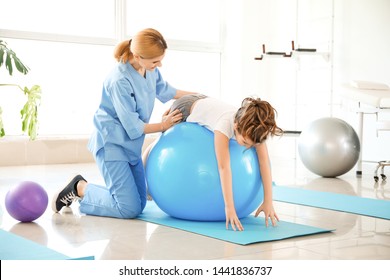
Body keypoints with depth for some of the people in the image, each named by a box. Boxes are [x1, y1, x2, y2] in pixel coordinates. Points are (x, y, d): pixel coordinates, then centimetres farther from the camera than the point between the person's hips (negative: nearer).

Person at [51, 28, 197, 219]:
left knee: (140, 204, 12)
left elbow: (164, 90, 19)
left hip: (130, 144, 8)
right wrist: (163, 126, -10)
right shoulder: (120, 80, -27)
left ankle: (82, 189, 24)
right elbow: (133, 127, -21)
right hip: (111, 144, -8)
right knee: (130, 208, -13)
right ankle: (80, 188, 7)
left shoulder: (150, 69, -4)